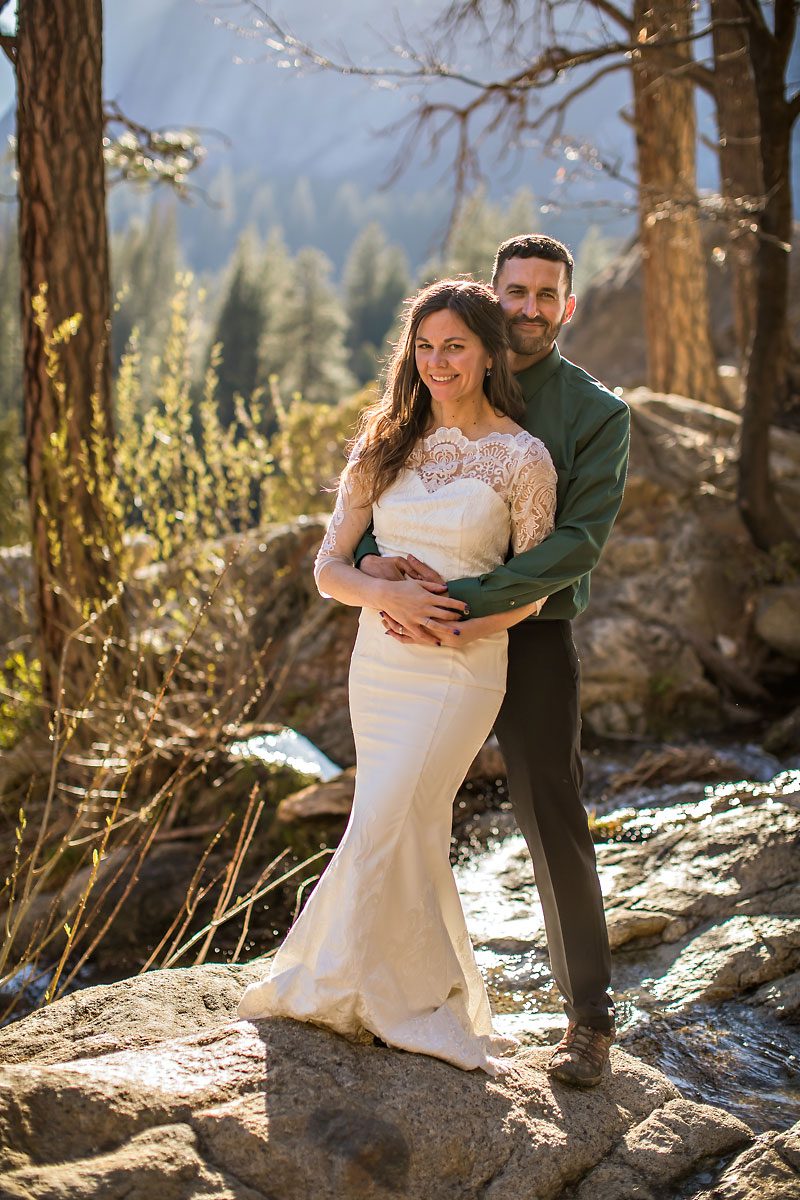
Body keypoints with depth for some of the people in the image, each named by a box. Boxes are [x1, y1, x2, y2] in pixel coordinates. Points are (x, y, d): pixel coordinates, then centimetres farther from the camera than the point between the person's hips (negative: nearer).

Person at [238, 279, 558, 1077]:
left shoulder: (522, 457, -6)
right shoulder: (385, 445, 5)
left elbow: (533, 590, -1)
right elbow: (329, 567, 3)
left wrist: (459, 627, -16)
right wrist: (388, 597, -17)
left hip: (461, 673, -5)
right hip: (378, 665, 5)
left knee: (383, 829, -9)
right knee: (410, 836, 13)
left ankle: (333, 987, 11)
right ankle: (427, 1006, 28)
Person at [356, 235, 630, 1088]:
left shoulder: (597, 413, -5)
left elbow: (579, 541, -16)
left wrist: (464, 600, -25)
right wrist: (370, 557, -17)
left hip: (532, 637, -4)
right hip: (428, 633, 4)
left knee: (553, 824, -1)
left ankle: (589, 1018, 11)